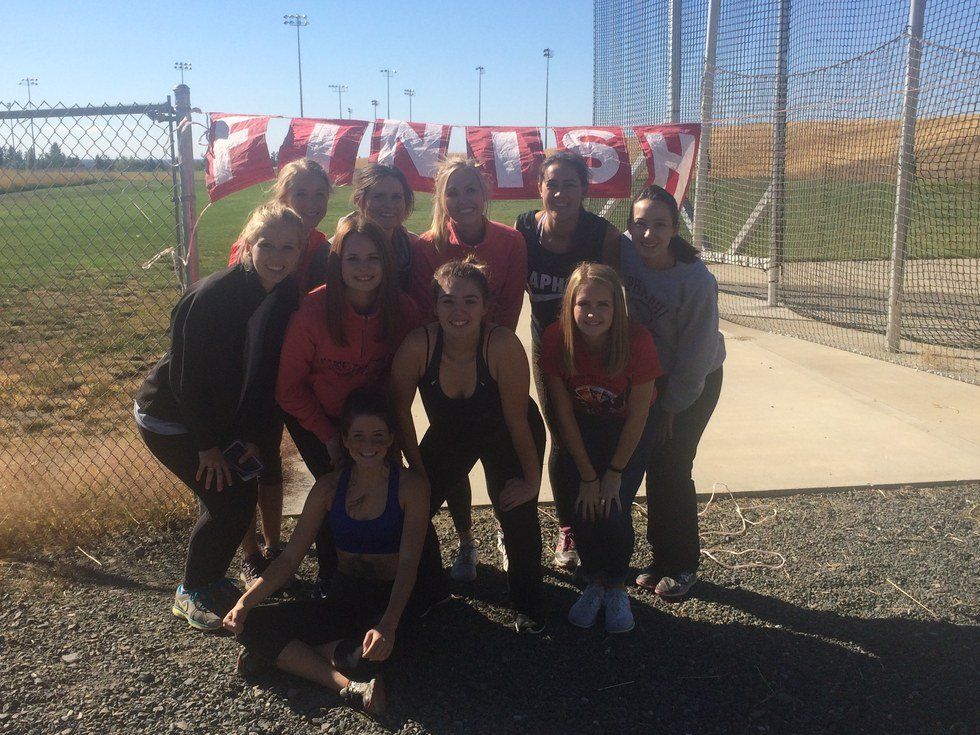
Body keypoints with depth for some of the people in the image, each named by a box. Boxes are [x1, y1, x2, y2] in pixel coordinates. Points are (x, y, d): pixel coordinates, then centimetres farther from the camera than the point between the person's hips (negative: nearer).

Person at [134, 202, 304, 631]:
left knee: (243, 495, 5)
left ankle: (212, 580, 29)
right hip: (169, 416, -6)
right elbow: (186, 375, -22)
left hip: (216, 416, 7)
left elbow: (272, 374, -2)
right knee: (227, 501, -10)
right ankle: (190, 594, 13)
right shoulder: (210, 297, -27)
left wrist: (255, 437, -7)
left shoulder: (286, 298, -8)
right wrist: (208, 445, -16)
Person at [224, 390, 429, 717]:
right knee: (252, 627, -18)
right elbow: (289, 558, 0)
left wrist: (388, 624, -35)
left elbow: (408, 563, -18)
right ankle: (347, 684, -23)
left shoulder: (411, 487, -10)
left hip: (391, 600, -4)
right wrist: (245, 602, -16)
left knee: (368, 656, -38)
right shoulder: (329, 487, 1)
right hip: (342, 597, 4)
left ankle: (281, 650, -12)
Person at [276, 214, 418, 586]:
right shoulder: (312, 310, -26)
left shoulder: (403, 310, -18)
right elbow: (289, 386, -15)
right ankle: (330, 578, 18)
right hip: (317, 421, -2)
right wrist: (329, 436, -12)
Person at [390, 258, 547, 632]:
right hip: (449, 434, 3)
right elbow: (400, 409, -15)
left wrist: (532, 480, -15)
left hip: (504, 435, -2)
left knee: (517, 514, -13)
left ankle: (527, 605, 16)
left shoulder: (503, 345, -35)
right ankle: (428, 592, 26)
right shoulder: (418, 345, -30)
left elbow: (516, 421, -25)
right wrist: (417, 469, -8)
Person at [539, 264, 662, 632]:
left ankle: (617, 588, 13)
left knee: (613, 510, -16)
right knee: (582, 505, -13)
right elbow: (564, 414, -15)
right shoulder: (556, 339, -24)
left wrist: (615, 473, -13)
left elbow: (638, 416, -18)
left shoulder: (637, 341, -29)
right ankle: (594, 583, 15)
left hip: (629, 431, -1)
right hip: (582, 429, 2)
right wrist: (587, 475, -14)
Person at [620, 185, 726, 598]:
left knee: (671, 468, -2)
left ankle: (683, 565, 17)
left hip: (695, 384, -4)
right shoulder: (623, 250, -18)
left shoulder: (697, 281, -29)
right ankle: (662, 557, 27)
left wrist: (671, 408, -13)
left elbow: (694, 355, -21)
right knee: (654, 467, 10)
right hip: (647, 376, 5)